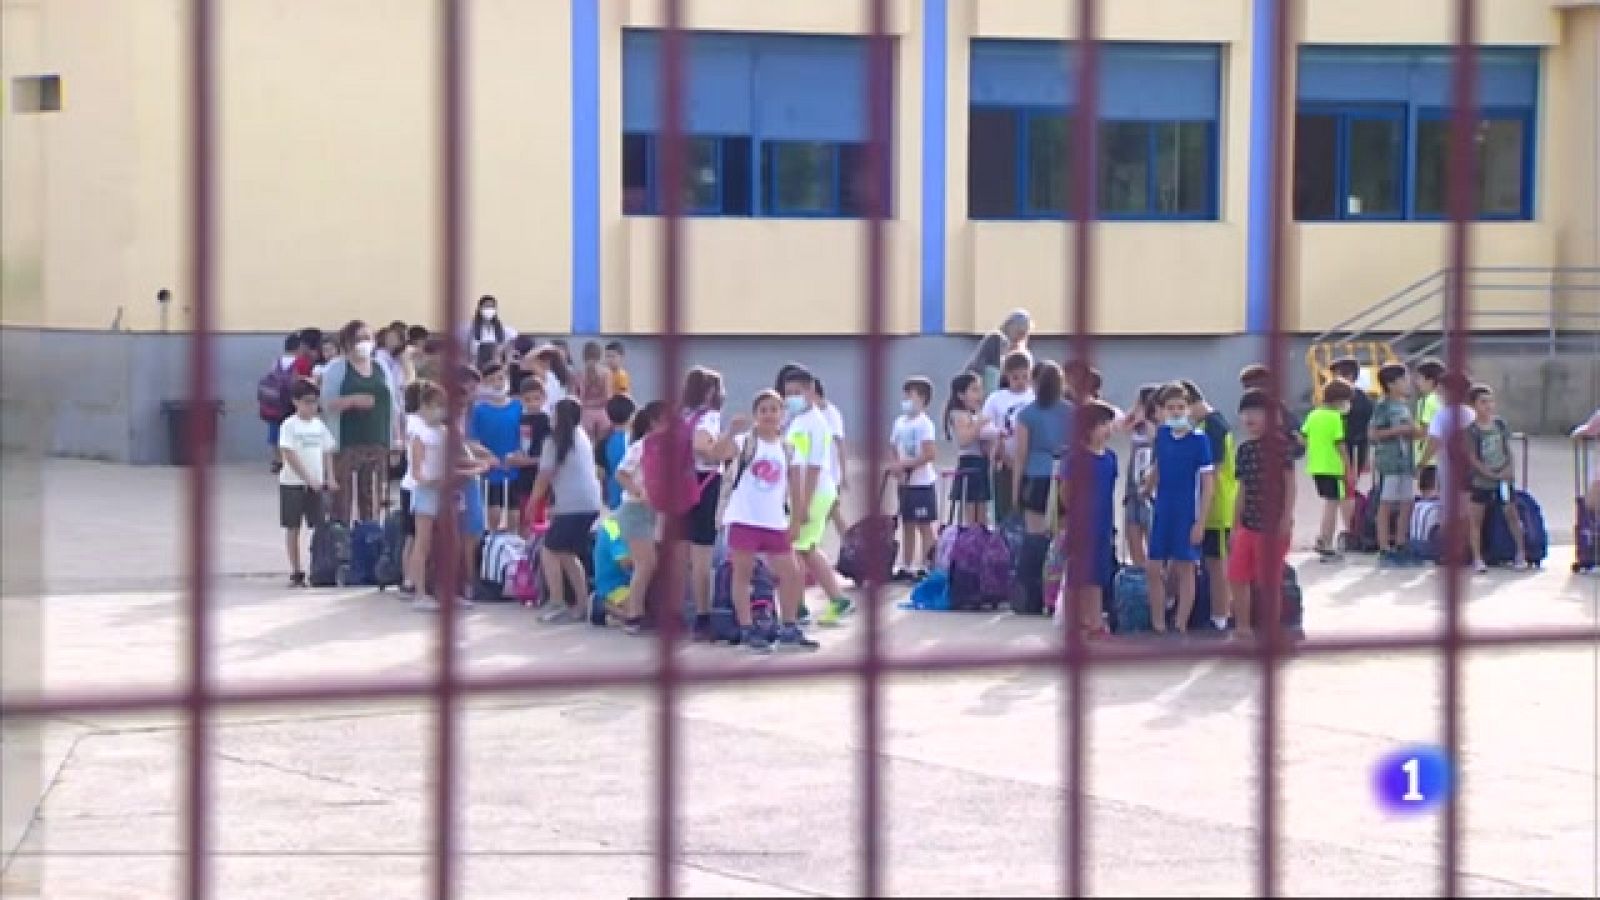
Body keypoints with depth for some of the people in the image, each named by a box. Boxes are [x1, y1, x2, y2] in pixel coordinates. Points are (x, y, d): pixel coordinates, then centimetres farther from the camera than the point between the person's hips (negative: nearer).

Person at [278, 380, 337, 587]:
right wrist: (308, 479, -20)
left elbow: (327, 453, 11)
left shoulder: (319, 426, 7)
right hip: (293, 483, -4)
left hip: (316, 483, 4)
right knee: (293, 527, 3)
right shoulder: (289, 425, -8)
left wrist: (329, 478, -3)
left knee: (319, 527, 0)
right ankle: (296, 572, 8)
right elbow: (289, 455, -15)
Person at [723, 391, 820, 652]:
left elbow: (795, 486, 11)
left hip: (775, 522, 4)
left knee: (792, 574, 4)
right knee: (742, 574, 0)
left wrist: (797, 521, 8)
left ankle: (788, 630, 17)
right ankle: (747, 631, 6)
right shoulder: (744, 441, -4)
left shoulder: (788, 448, 8)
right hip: (743, 519, -4)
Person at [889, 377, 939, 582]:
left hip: (922, 482, -7)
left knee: (924, 526, -2)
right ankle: (906, 567, 17)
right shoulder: (900, 423, 10)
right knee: (907, 525, 12)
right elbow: (893, 449, 15)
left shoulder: (924, 424, -12)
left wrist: (905, 465, -21)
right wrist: (895, 467, -4)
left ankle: (923, 568, 0)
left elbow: (929, 454, -19)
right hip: (905, 482, 7)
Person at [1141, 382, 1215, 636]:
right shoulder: (1162, 434, 3)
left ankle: (1181, 627, 11)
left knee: (1184, 569, 3)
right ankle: (1158, 627, 14)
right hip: (1161, 511, 5)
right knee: (1154, 569, 4)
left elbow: (1208, 484, -10)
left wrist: (1200, 522, -14)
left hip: (1188, 514, -5)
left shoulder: (1199, 440, -11)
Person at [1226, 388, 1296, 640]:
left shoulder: (1279, 445, -8)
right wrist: (1235, 525, 14)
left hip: (1272, 523, -6)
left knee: (1269, 581, 0)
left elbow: (1289, 482, -9)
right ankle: (1243, 628, 14)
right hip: (1247, 524, 6)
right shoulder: (1243, 450, 10)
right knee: (1238, 577, 4)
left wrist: (1287, 518, -14)